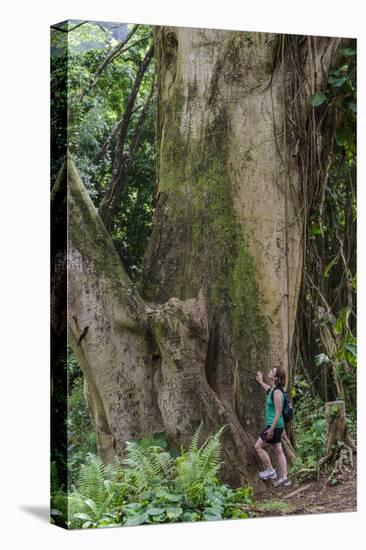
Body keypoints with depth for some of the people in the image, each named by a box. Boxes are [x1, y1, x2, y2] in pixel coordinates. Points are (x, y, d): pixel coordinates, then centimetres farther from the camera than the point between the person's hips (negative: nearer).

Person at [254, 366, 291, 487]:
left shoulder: (277, 392, -21)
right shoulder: (273, 389, 7)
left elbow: (278, 412, -23)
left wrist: (272, 428, -23)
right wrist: (260, 381, 46)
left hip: (274, 425, -9)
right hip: (275, 425, 9)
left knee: (258, 446, 0)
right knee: (278, 451, 10)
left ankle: (270, 471, 7)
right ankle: (284, 477, 12)